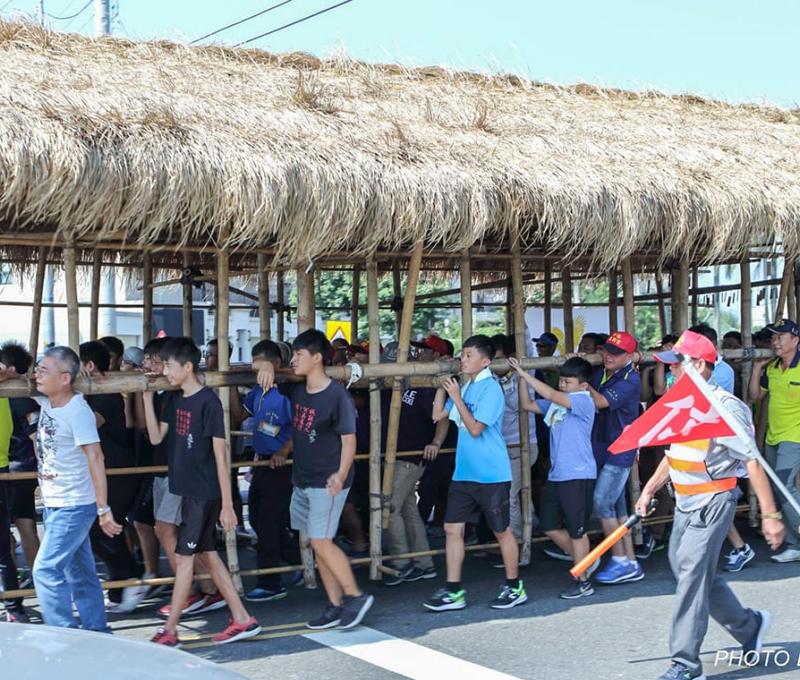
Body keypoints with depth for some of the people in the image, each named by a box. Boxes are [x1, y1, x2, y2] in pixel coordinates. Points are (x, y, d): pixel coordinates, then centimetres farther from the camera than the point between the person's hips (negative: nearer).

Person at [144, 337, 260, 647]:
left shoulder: (208, 401, -15)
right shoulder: (175, 400, 9)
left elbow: (221, 455, -15)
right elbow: (156, 437, 5)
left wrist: (227, 504, -15)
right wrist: (147, 397, -2)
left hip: (205, 493, -8)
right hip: (189, 490, 8)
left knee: (184, 556, -2)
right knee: (207, 554, 12)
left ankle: (170, 630, 7)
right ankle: (242, 619, 20)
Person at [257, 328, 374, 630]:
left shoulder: (337, 395, -14)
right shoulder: (297, 391, 7)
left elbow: (349, 438, -15)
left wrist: (341, 474, -29)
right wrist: (269, 367, 1)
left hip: (327, 483, -8)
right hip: (302, 480, 8)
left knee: (321, 542, -10)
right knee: (317, 543, 9)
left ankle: (356, 596, 4)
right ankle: (336, 606, 16)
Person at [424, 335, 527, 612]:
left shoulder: (490, 388, -14)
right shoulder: (464, 387, 9)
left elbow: (475, 428, -20)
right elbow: (438, 415, 13)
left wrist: (457, 398, -17)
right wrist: (443, 384, 7)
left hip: (492, 475, -8)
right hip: (464, 473, 8)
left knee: (502, 530, 5)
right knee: (452, 528, 4)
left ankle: (514, 587, 19)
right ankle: (453, 591, 10)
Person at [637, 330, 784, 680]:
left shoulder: (725, 407, -19)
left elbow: (753, 461, -20)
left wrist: (769, 515, -21)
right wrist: (649, 490, 21)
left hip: (713, 503, -9)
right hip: (686, 503, 9)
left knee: (692, 575, -11)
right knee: (693, 572, 15)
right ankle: (749, 625, 35)